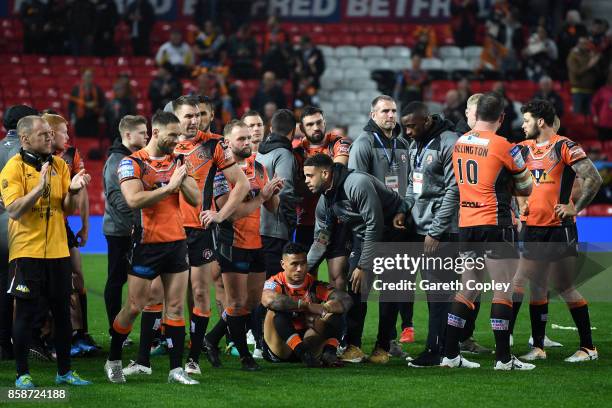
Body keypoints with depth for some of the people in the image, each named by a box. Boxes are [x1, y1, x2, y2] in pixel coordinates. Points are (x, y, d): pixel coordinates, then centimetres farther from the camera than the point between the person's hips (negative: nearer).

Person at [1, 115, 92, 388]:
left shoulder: (59, 165, 9)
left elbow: (68, 209, 8)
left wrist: (73, 190, -12)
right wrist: (39, 188, -27)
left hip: (58, 251, 5)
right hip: (26, 251, -5)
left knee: (62, 312, 8)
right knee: (26, 312, -1)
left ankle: (64, 371, 18)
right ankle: (22, 373, 8)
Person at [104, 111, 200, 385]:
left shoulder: (177, 162, 9)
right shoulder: (132, 163, -7)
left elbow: (195, 199, 5)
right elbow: (134, 199, -22)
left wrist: (182, 178, -13)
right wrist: (169, 187, -20)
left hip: (176, 242, 5)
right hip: (147, 245, -5)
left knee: (176, 307, 1)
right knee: (134, 307, 1)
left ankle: (176, 369, 3)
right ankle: (113, 361, 19)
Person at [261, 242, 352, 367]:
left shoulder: (314, 285, 1)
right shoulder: (276, 284, -7)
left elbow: (345, 301, -13)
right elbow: (268, 300, -34)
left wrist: (323, 308, -32)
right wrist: (307, 305, -33)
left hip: (308, 342, 3)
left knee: (334, 313, -11)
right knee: (277, 310, -28)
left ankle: (329, 353, -32)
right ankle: (302, 353, -40)